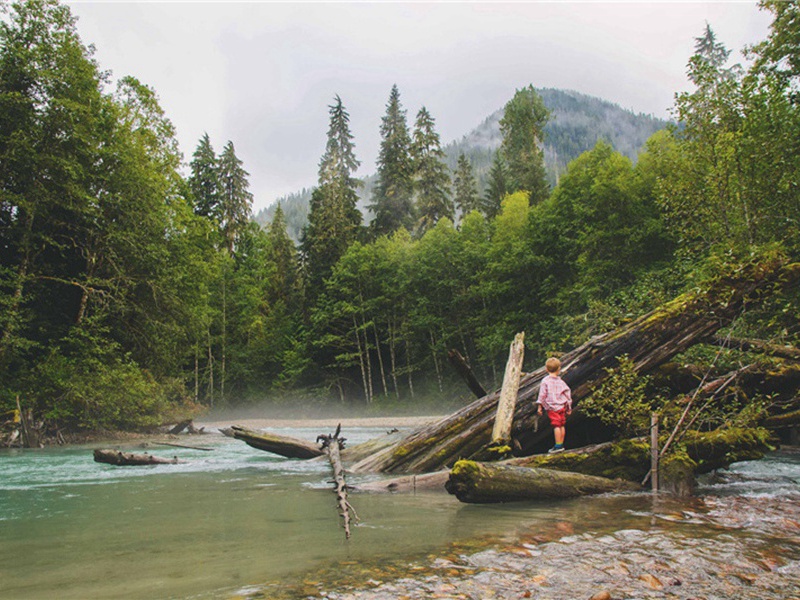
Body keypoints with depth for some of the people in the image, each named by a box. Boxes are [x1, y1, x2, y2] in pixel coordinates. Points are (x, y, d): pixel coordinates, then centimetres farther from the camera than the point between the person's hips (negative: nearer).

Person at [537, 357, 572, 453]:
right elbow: (568, 394, 9)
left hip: (552, 407, -5)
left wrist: (540, 406, -1)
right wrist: (569, 408, 18)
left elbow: (542, 394, -9)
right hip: (562, 406, 5)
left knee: (556, 425, -6)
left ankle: (558, 446, -7)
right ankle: (561, 445, 17)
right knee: (562, 425, 10)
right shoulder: (561, 382, 5)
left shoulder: (545, 381, -8)